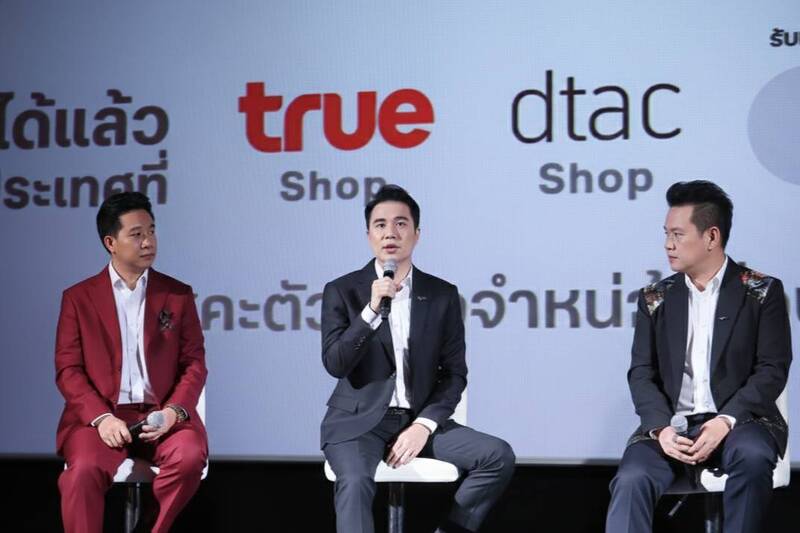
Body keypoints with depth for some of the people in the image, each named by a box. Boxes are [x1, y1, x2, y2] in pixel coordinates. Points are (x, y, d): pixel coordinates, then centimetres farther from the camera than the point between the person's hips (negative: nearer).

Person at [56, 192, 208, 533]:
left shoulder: (178, 295, 12)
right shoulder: (79, 298, 9)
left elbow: (194, 364, 9)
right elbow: (68, 369, 4)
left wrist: (173, 411, -11)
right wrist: (101, 418, -13)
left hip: (162, 415, 1)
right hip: (99, 414, -1)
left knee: (190, 456, -30)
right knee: (85, 470, -32)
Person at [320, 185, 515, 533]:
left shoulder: (442, 295, 6)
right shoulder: (342, 291, 1)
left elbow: (455, 373, 4)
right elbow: (335, 365, -10)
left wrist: (424, 425, -11)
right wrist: (372, 310, -21)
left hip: (418, 420, 3)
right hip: (358, 421, -3)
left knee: (498, 456, -17)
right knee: (355, 483, -34)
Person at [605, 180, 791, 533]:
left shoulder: (762, 292, 4)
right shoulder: (656, 299, 12)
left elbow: (772, 370, -3)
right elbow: (642, 373, 6)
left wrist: (726, 420, -19)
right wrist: (661, 427, -14)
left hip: (738, 420, -2)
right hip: (672, 424, 2)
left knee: (752, 457, -36)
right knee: (632, 480, -28)